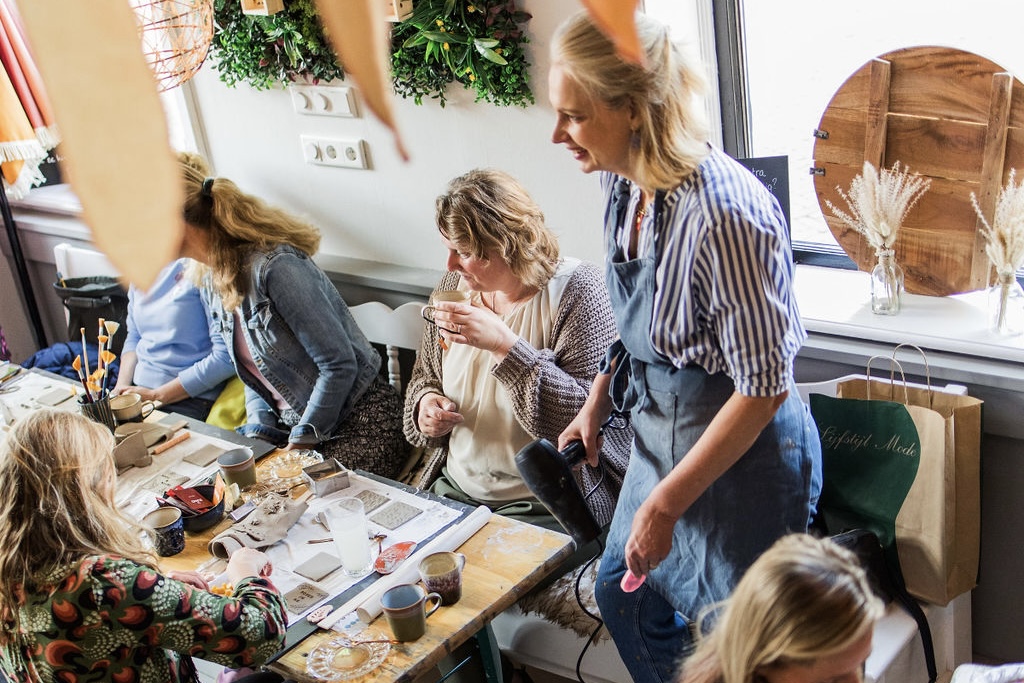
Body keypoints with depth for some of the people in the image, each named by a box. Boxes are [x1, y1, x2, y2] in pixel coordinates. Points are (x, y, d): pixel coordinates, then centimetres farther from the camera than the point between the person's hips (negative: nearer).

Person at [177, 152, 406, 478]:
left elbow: (340, 364, -22)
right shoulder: (214, 283, 5)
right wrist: (258, 432, -3)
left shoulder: (274, 268, -25)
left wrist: (299, 445, -15)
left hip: (359, 421, -8)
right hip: (290, 425, 8)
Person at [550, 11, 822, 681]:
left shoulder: (724, 213, -32)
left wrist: (665, 504, -21)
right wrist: (597, 403, 11)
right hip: (663, 433, 9)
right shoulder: (624, 184, -5)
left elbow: (764, 388, -26)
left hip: (745, 457, -8)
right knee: (622, 595, 26)